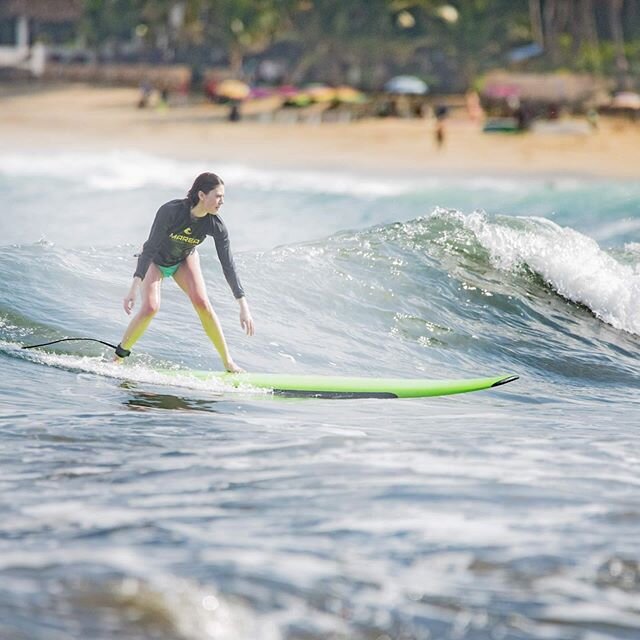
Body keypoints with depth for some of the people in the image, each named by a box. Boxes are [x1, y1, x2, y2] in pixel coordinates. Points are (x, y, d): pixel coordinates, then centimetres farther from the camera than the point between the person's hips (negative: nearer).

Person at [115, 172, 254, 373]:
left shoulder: (216, 226, -26)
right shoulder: (171, 211, -37)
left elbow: (228, 266, -22)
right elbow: (150, 248, -36)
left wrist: (244, 307, -25)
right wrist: (134, 288, -43)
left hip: (185, 260, 3)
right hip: (155, 260, -2)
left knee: (201, 302, -19)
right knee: (150, 307, -22)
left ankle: (228, 363, -11)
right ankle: (119, 357, -3)